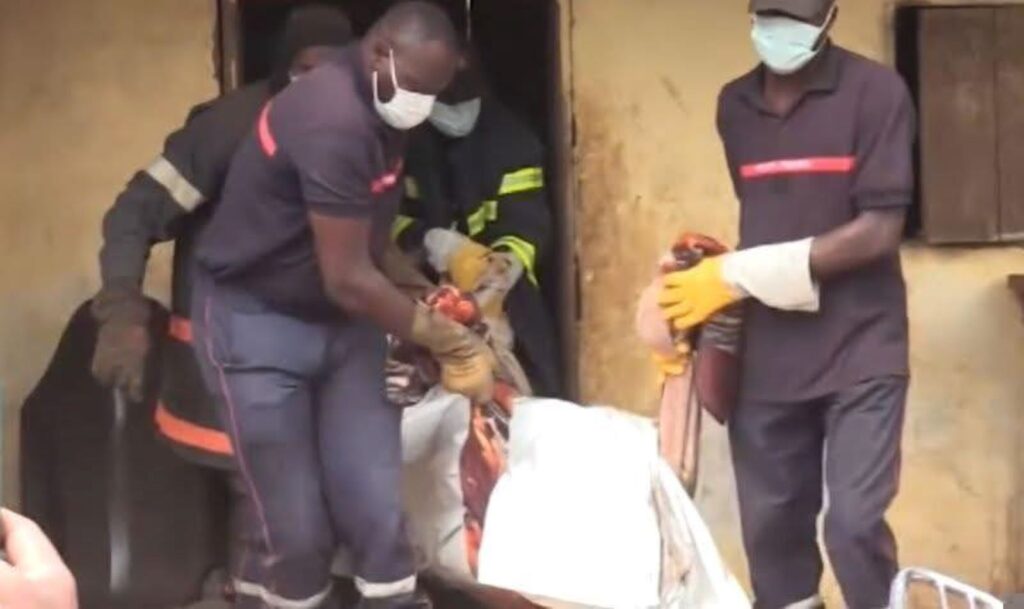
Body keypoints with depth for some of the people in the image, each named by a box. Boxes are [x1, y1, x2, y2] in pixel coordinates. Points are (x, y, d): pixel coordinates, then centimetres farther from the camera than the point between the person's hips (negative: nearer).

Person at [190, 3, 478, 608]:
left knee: (378, 512, -1)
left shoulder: (379, 110, 1)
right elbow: (348, 280, -25)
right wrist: (444, 336, -16)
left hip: (342, 319, 8)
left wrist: (431, 301, 4)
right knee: (299, 530, -4)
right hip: (257, 322, -8)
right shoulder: (334, 121, -28)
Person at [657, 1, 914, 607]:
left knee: (855, 522, -12)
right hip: (770, 355, 5)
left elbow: (879, 232, -15)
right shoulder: (734, 106, 8)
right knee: (771, 524, 8)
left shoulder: (876, 92, -9)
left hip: (859, 350, -5)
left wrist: (740, 273, -16)